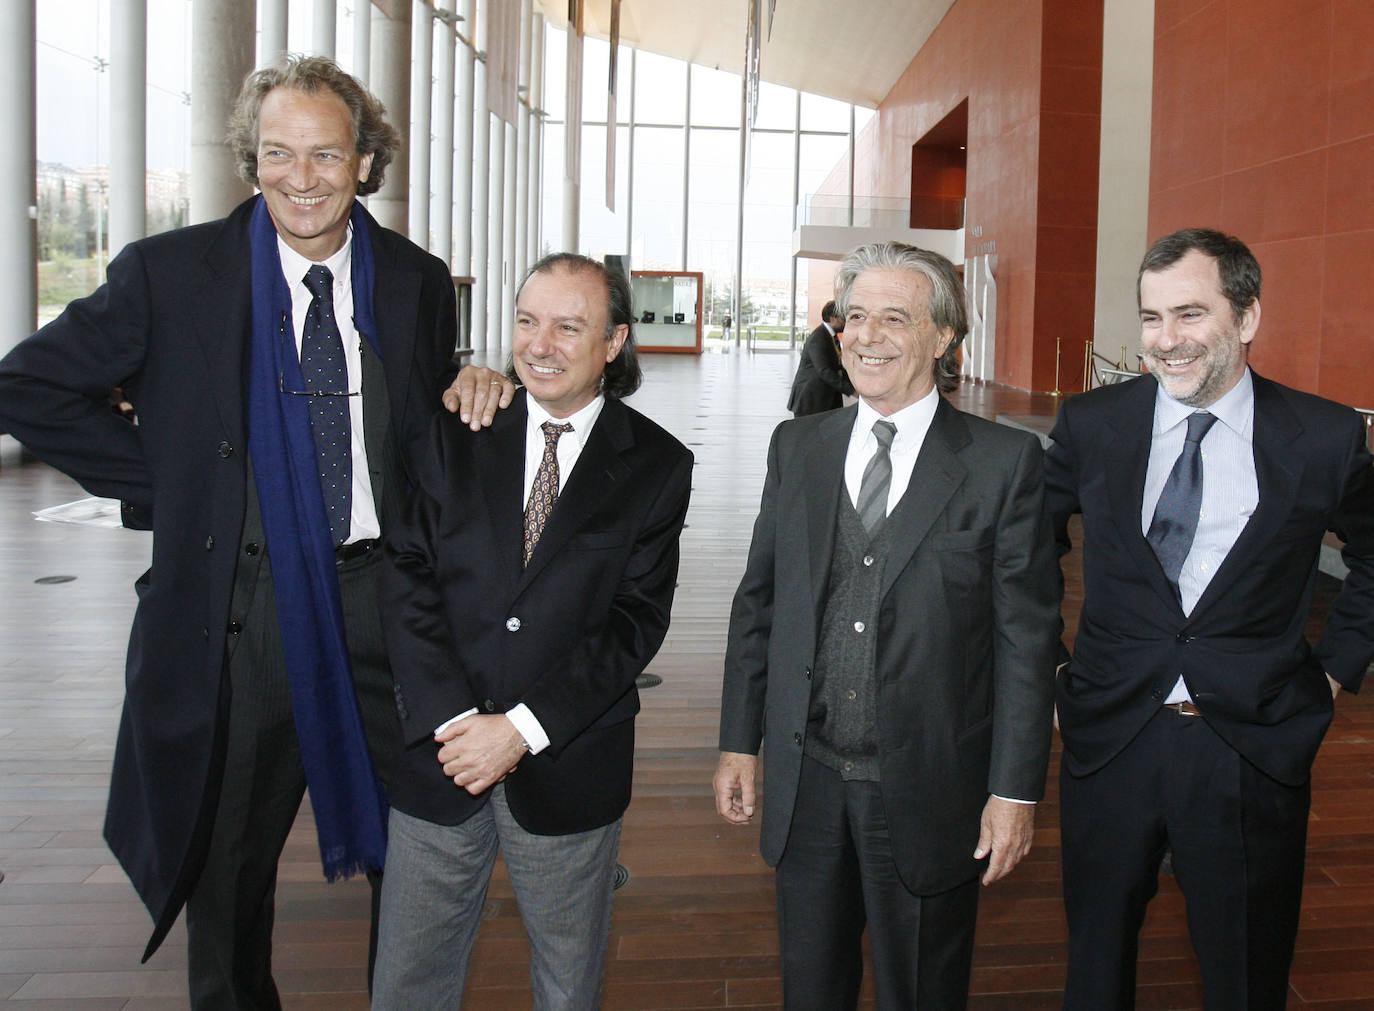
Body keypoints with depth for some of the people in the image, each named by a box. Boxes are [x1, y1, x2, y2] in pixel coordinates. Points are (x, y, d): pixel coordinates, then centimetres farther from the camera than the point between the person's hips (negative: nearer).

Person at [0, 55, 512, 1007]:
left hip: (383, 592, 2)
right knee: (229, 857, 16)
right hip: (243, 604, -2)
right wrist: (168, 486, -6)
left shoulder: (417, 279, 2)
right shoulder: (171, 271, -7)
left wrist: (477, 387, -7)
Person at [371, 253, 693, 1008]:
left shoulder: (656, 465, -1)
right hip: (441, 750, 1)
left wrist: (523, 729, -14)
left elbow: (636, 620, -7)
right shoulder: (454, 434, 2)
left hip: (567, 767, -1)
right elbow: (407, 578, -3)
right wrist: (453, 719, -14)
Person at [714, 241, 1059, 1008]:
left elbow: (1028, 635, -7)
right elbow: (758, 602, 8)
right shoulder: (797, 447, 4)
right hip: (805, 780, 3)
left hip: (928, 793, -3)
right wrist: (741, 741, 7)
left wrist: (1016, 790, -9)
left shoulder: (1006, 462, -7)